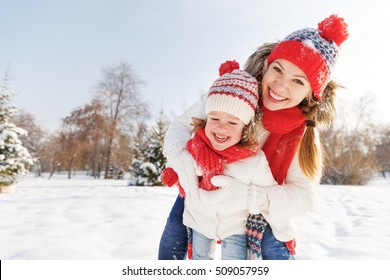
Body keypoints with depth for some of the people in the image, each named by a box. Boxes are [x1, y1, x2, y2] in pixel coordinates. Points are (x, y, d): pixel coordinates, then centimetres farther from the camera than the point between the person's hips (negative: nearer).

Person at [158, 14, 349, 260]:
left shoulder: (303, 133, -23)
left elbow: (303, 195, -26)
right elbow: (181, 126, -20)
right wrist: (183, 159, -42)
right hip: (203, 185, 1)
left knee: (275, 248, -9)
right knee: (176, 227, 0)